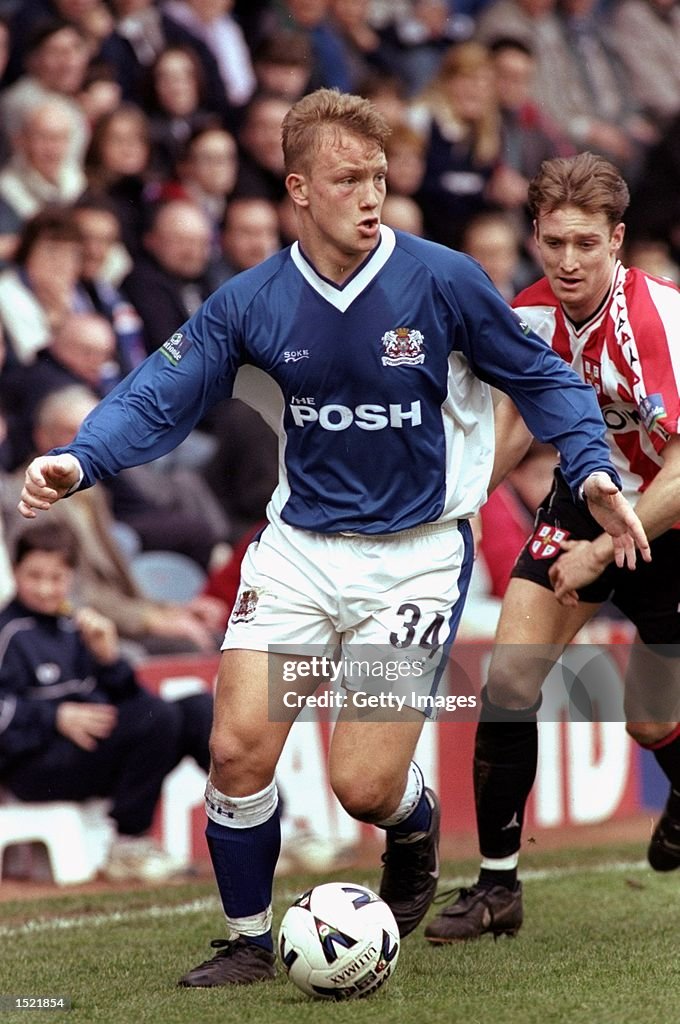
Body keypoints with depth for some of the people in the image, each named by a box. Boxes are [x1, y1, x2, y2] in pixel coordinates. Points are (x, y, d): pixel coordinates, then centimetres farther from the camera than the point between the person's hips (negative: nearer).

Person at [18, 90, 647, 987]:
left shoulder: (443, 281, -11)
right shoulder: (253, 302, -5)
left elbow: (540, 377, 0)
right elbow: (160, 397, -3)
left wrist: (591, 467, -14)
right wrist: (77, 460, -21)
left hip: (415, 558, -3)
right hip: (300, 549, 3)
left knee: (363, 787, -10)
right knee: (237, 751, -9)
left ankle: (415, 825, 29)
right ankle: (249, 941, 14)